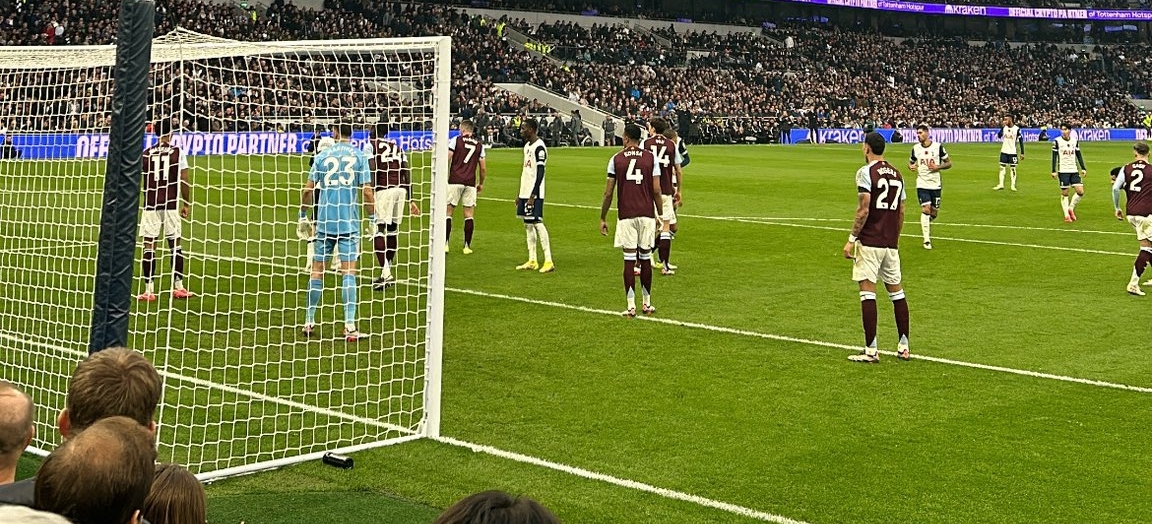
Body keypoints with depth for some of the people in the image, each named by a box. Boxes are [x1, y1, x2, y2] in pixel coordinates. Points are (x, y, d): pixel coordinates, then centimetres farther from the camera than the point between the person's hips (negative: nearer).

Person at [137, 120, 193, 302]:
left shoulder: (145, 154, 2)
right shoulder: (178, 153, -1)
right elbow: (184, 182, -1)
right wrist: (187, 204, 9)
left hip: (150, 206, 0)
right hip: (171, 205, 0)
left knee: (149, 246, 1)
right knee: (175, 244, 10)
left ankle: (149, 290, -1)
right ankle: (178, 287, 15)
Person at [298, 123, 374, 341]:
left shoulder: (322, 155, 4)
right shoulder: (360, 156, 0)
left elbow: (308, 189, 3)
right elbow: (367, 191, -4)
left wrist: (303, 216, 15)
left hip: (324, 222, 1)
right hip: (350, 223, -1)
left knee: (317, 271, 9)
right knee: (349, 271, -2)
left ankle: (309, 321, 16)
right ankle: (349, 324, -8)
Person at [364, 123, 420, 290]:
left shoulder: (370, 145, 4)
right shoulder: (397, 147, 21)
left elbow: (372, 170, -9)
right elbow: (407, 172, 17)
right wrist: (410, 199, 19)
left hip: (384, 190, -6)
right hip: (401, 189, 6)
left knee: (379, 230, -5)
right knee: (393, 229, 13)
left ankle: (385, 273, -13)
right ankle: (389, 271, 21)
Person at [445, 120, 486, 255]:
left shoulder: (455, 140, 2)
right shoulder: (480, 145, 11)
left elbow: (447, 160, -5)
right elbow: (483, 168, 11)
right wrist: (481, 183, 25)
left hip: (455, 181, -2)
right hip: (470, 183, 2)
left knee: (448, 212, 4)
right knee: (469, 214, 7)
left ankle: (445, 244, -2)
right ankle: (467, 246, 6)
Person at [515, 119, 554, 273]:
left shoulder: (539, 147, -13)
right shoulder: (527, 146, 16)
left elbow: (540, 173, -18)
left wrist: (533, 195, -22)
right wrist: (520, 194, 20)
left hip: (534, 194, -10)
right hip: (525, 192, 10)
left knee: (537, 223, -11)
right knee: (528, 224, 9)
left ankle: (548, 261, -10)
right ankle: (532, 261, 14)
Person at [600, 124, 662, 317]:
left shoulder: (616, 159, 1)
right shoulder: (651, 158, 2)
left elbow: (608, 193, 2)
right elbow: (656, 190, -2)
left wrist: (603, 218, 11)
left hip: (625, 215, -1)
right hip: (647, 214, 1)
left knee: (629, 260, 1)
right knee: (645, 259, 10)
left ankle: (631, 307, -1)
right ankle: (647, 304, 19)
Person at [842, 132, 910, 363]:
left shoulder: (866, 172, -8)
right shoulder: (896, 174, 12)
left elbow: (864, 210, -15)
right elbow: (901, 212, 15)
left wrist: (851, 239, -11)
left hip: (869, 242, -7)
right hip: (891, 244, 7)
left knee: (867, 291, -6)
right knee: (896, 290, 14)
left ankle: (871, 350, -7)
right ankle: (903, 346, 18)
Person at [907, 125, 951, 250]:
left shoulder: (938, 146, -4)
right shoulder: (915, 148, 2)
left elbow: (949, 163, 3)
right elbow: (910, 162, 18)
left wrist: (938, 167, -15)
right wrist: (911, 166, -6)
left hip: (935, 184, 0)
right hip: (922, 184, 0)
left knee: (934, 212, 6)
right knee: (926, 209, -13)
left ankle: (925, 224, 40)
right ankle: (927, 240, -10)